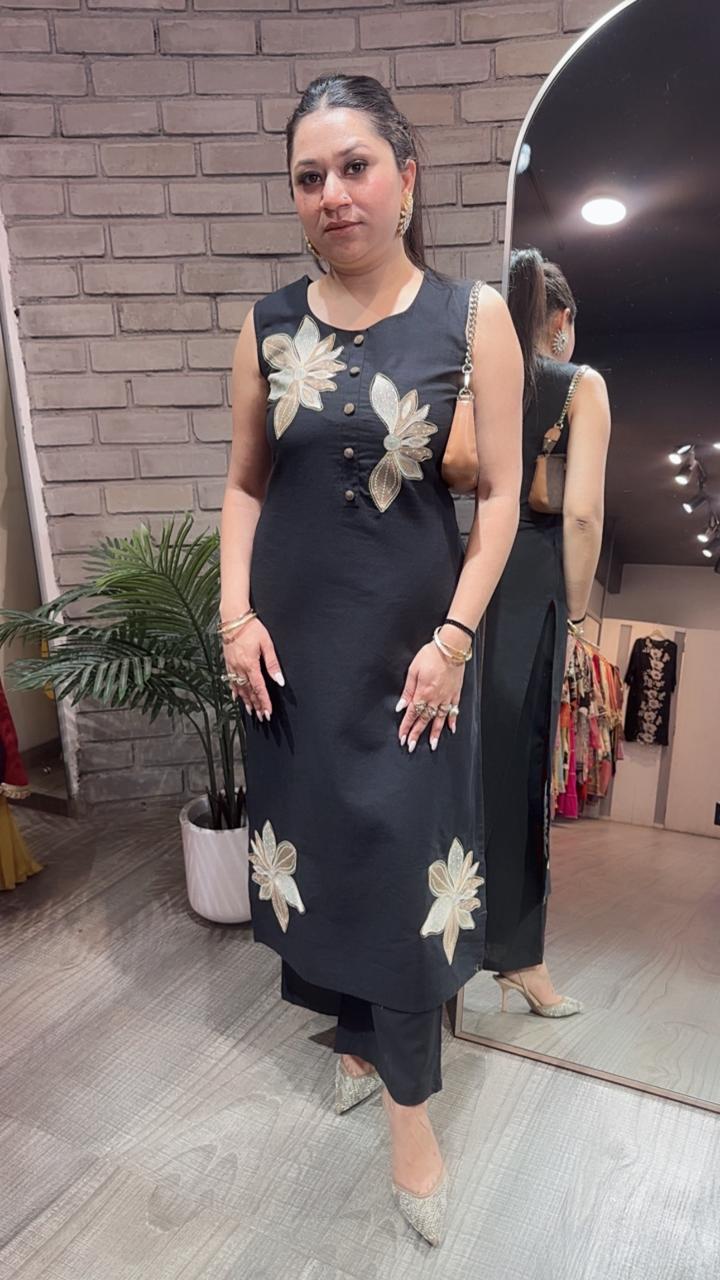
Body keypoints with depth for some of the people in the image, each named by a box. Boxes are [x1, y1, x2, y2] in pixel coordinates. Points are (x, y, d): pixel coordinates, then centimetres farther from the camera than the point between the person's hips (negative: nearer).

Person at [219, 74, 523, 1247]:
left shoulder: (473, 317, -3)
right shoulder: (269, 325, 5)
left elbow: (501, 495, -5)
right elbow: (245, 484, 9)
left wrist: (455, 635, -12)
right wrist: (236, 612, -3)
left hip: (411, 636, -3)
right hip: (293, 635, 3)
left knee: (408, 858, 3)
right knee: (312, 837, 13)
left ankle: (408, 1099, 25)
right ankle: (358, 1032, 40)